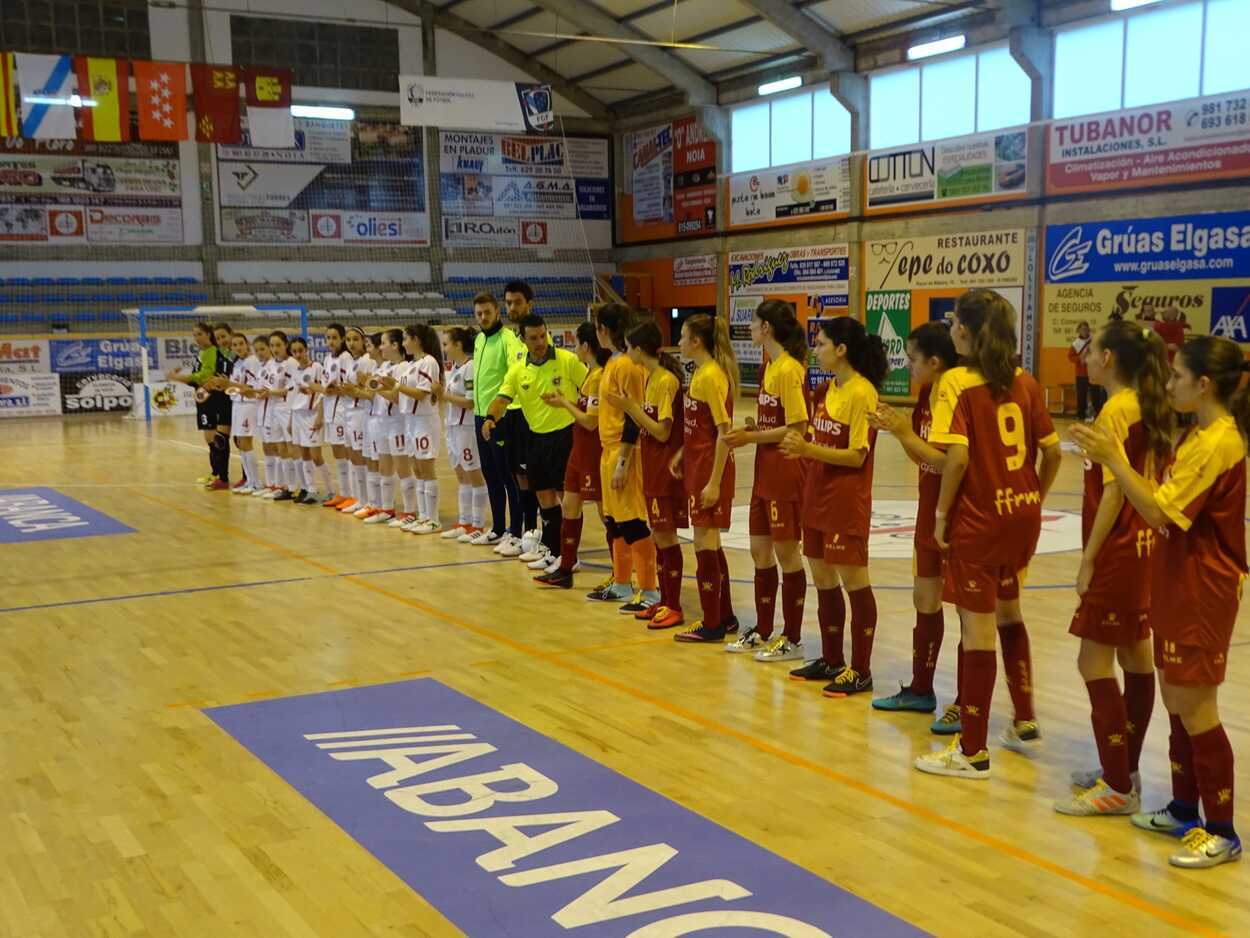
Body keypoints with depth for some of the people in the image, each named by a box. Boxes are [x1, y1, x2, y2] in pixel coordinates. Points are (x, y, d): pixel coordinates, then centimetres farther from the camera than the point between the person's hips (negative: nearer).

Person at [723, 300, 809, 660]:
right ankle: (763, 631, 25)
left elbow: (797, 428, -17)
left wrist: (753, 437, -14)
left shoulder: (789, 369, -15)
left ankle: (792, 638, 10)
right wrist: (751, 431, 2)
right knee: (760, 551, 13)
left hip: (785, 470, -9)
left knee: (786, 552, 0)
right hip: (765, 469, 9)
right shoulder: (769, 367, 11)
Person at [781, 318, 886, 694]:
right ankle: (831, 660, 26)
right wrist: (801, 448, 1)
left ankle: (860, 670, 8)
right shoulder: (827, 390, 10)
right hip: (818, 496, 9)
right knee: (824, 580, 14)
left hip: (847, 501, -9)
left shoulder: (861, 393, -15)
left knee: (854, 582, -1)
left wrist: (809, 449, -23)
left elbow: (857, 456, -17)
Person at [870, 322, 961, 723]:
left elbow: (949, 463, -23)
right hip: (930, 510, 9)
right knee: (924, 598, 16)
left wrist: (906, 434, -19)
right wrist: (894, 429, -3)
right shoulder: (926, 396, 7)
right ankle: (921, 690, 28)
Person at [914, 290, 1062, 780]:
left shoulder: (958, 382, -13)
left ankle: (972, 751, 7)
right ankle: (1025, 723, 34)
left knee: (978, 628, -1)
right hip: (1022, 512, 7)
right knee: (1009, 614, 23)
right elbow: (1051, 452, 5)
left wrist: (941, 513, -10)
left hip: (978, 518, -6)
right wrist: (1035, 499, 18)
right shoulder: (1025, 382, 4)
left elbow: (957, 456, -21)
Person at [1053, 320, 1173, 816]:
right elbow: (1150, 483, 13)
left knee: (1094, 661, -4)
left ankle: (1118, 788, 0)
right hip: (1144, 547, 10)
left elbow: (1113, 493, -19)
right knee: (1135, 657, 14)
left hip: (1117, 552, -10)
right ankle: (1125, 770, 25)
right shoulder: (1148, 408, 10)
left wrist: (1089, 559, -16)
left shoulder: (1115, 411, -16)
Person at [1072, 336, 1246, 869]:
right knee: (1176, 701, 15)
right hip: (1179, 585, 9)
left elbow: (1159, 513, -23)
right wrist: (1112, 461, 0)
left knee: (1194, 707, -3)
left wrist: (1114, 459, -19)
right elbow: (1163, 501, 8)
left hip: (1202, 593, -9)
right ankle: (1185, 810, 27)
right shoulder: (1200, 435, 10)